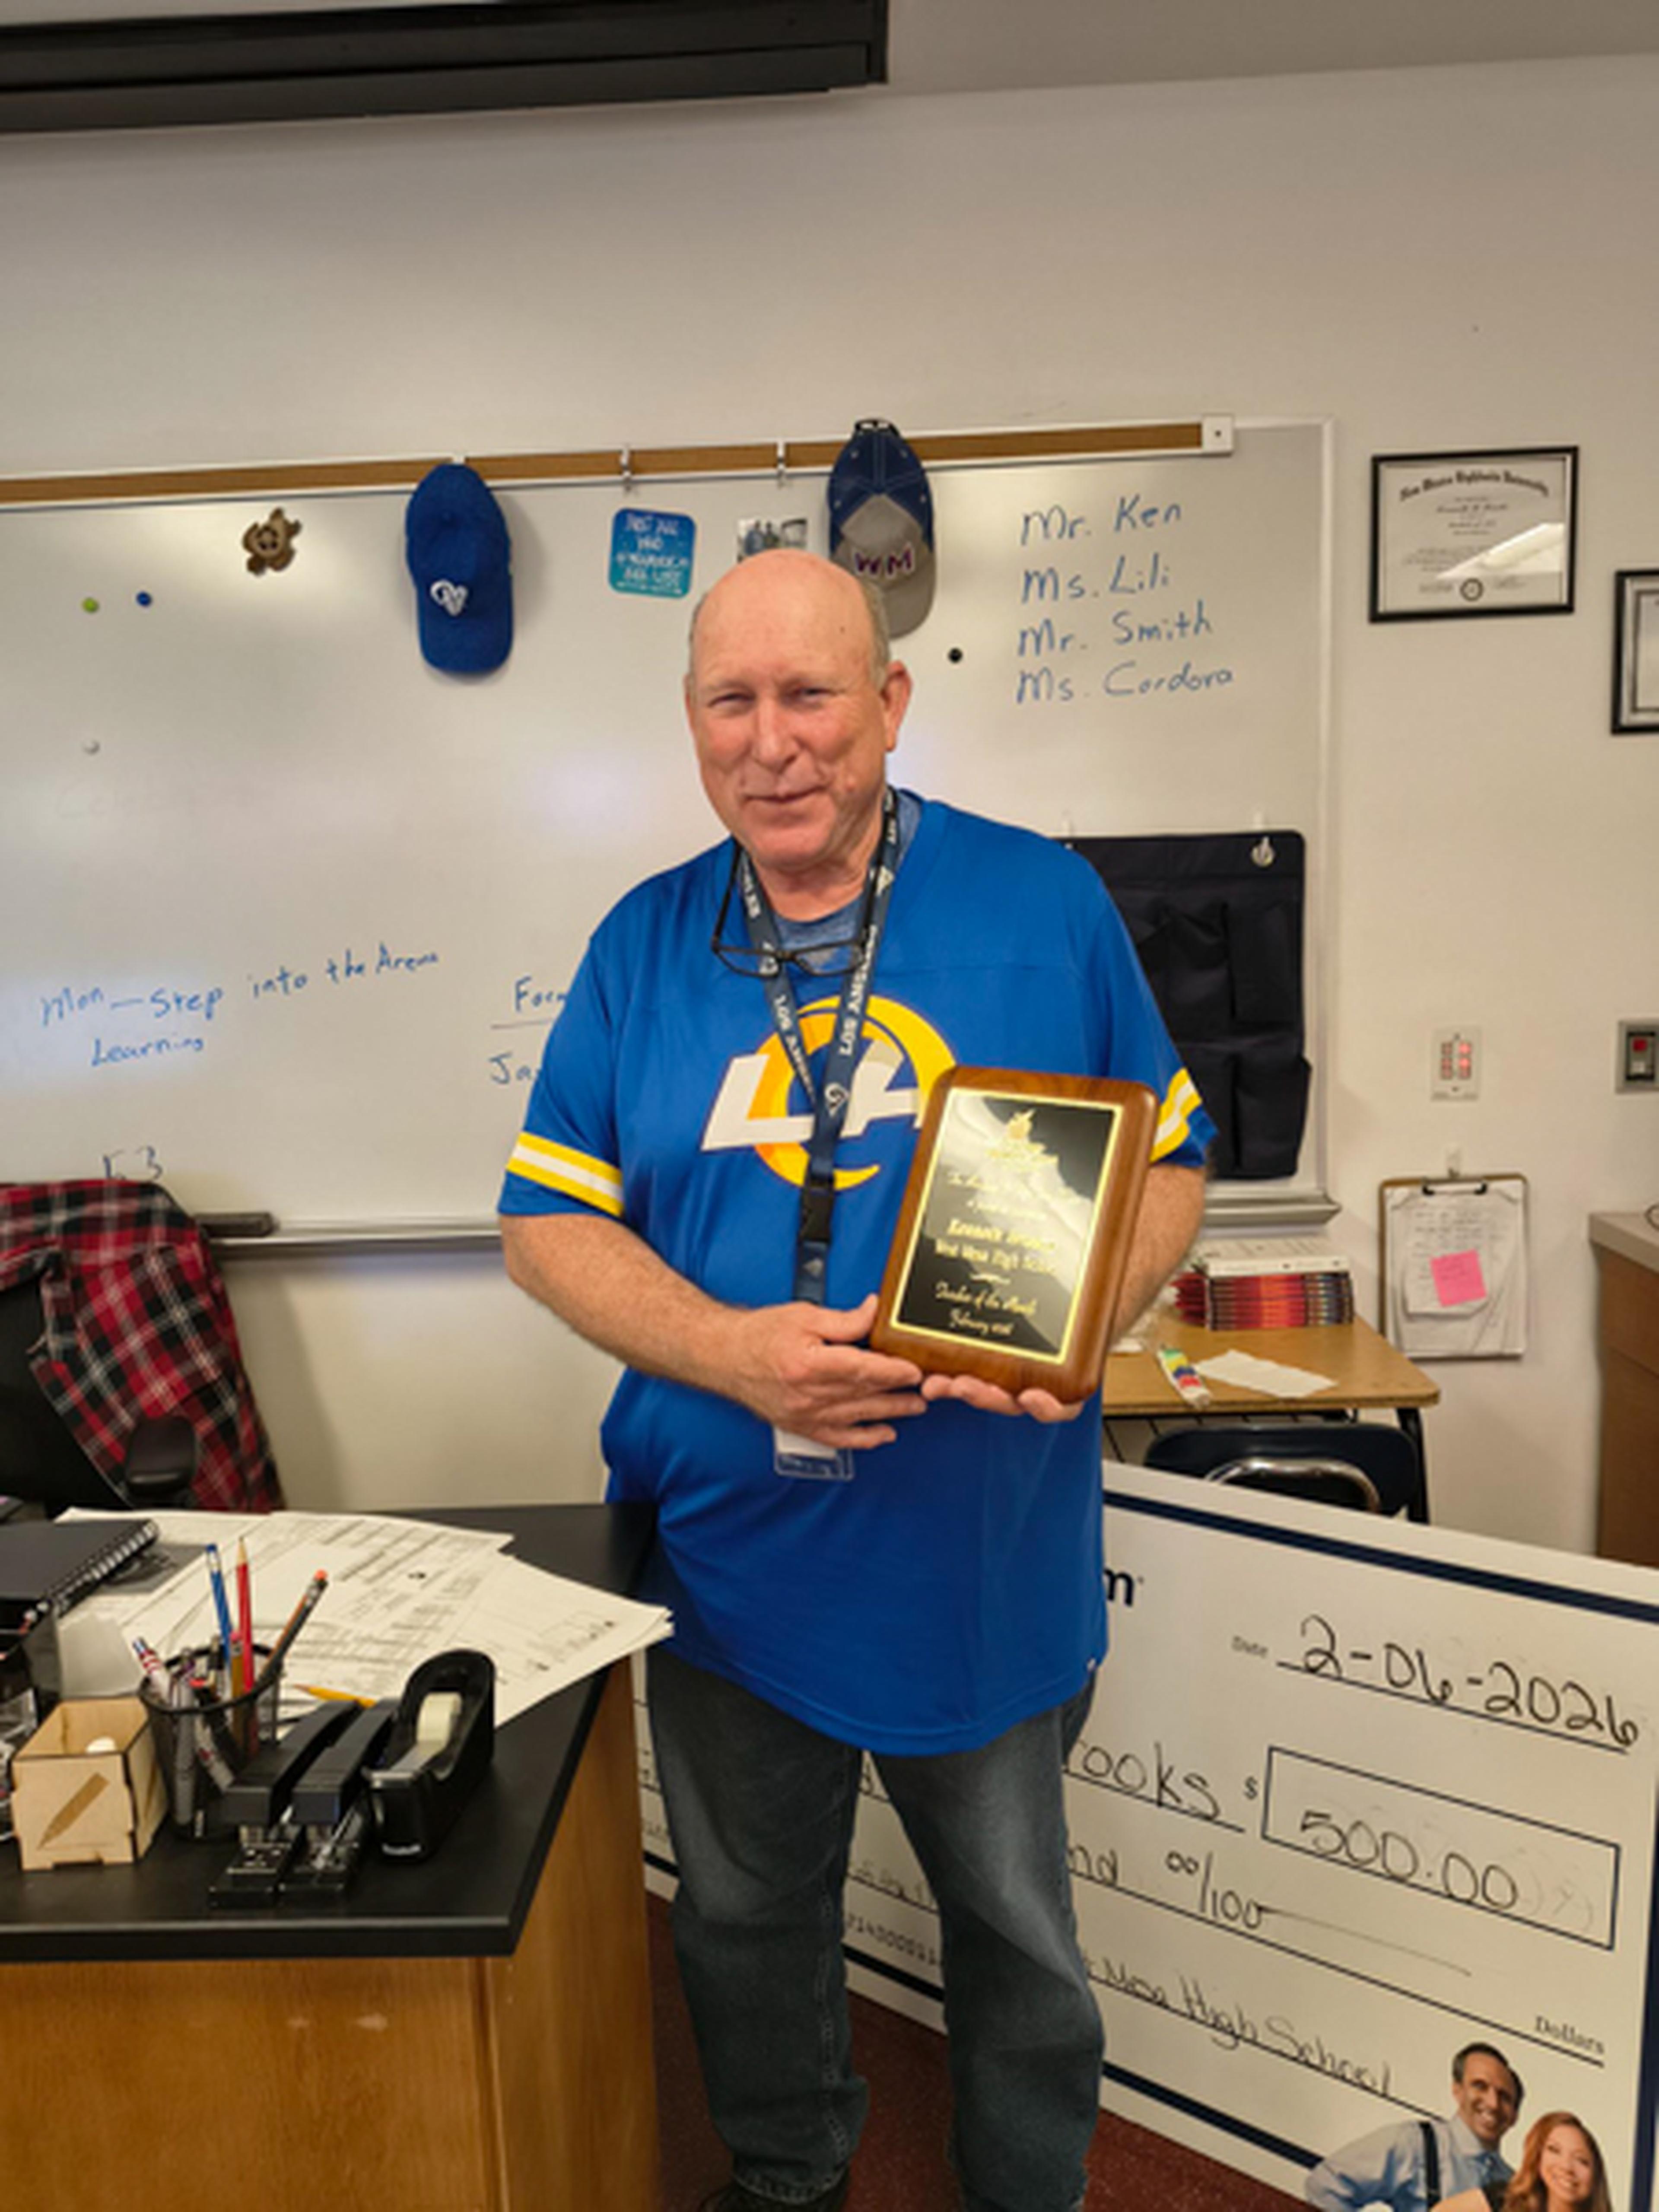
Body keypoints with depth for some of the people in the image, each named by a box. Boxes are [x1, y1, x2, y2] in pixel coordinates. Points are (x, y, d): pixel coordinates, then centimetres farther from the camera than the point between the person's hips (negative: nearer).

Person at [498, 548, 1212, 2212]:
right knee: (744, 1922, 25)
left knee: (1019, 1938, 21)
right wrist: (734, 1350, -19)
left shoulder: (1046, 906, -7)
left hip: (987, 1562, -1)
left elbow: (1169, 1168, -2)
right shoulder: (645, 943, -2)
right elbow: (549, 1218, -2)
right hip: (728, 1561, 2)